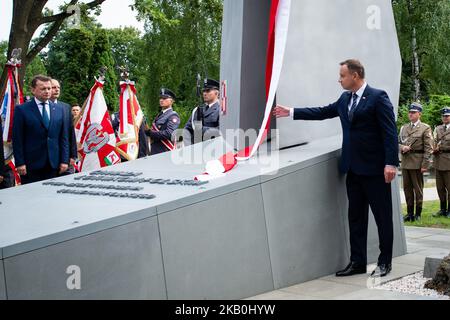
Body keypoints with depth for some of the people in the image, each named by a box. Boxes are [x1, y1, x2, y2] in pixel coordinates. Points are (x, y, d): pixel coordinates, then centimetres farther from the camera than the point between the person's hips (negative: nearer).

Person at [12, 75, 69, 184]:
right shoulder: (22, 110, 0)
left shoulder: (59, 109, 11)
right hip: (31, 164, -3)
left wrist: (64, 160, 4)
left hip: (53, 163, 3)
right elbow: (17, 139, -2)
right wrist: (20, 163, -9)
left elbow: (64, 137, 12)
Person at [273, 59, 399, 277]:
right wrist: (291, 112, 20)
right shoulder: (345, 99, 12)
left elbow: (390, 132, -13)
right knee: (355, 217, 10)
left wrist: (391, 163, -19)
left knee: (382, 216, 3)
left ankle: (385, 262, 13)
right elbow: (322, 112, 22)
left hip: (374, 169, -7)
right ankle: (357, 262, 18)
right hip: (353, 169, 7)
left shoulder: (378, 97, -9)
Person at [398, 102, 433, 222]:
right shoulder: (404, 128, 15)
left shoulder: (425, 128, -1)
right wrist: (402, 147, -7)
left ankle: (418, 213, 10)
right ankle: (409, 212, 16)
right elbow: (398, 142, 17)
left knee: (418, 188, 2)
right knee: (407, 188, 7)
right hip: (405, 162, 5)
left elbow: (428, 148, -5)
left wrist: (425, 165, -12)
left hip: (417, 162, -5)